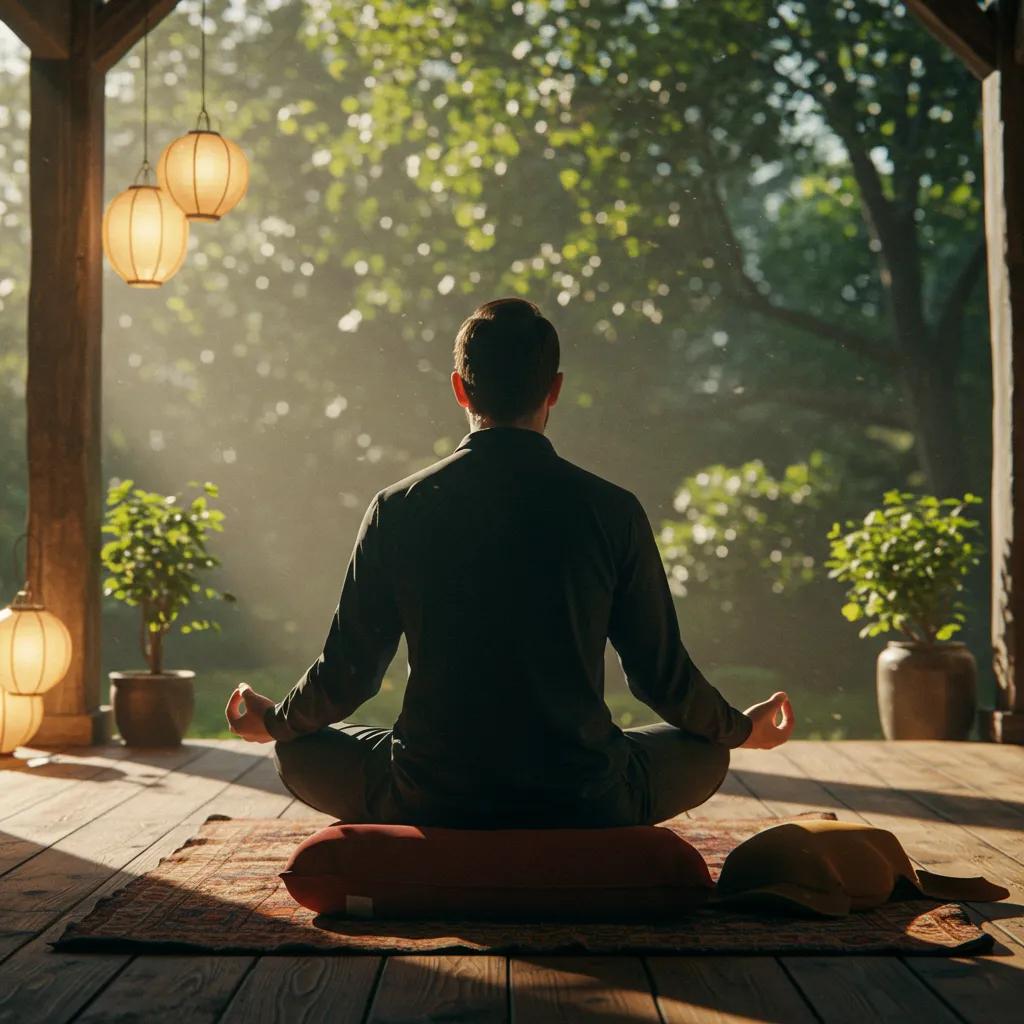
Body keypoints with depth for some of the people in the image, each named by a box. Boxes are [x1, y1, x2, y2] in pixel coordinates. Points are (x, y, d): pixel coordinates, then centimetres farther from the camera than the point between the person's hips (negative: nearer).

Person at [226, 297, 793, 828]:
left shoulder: (398, 509, -4)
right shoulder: (612, 511, -5)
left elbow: (347, 673, 3)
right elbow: (663, 676, 2)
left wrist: (273, 721, 25)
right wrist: (743, 728, 24)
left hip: (430, 803, 0)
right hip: (582, 809, 1)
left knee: (301, 749, 27)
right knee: (705, 751, 28)